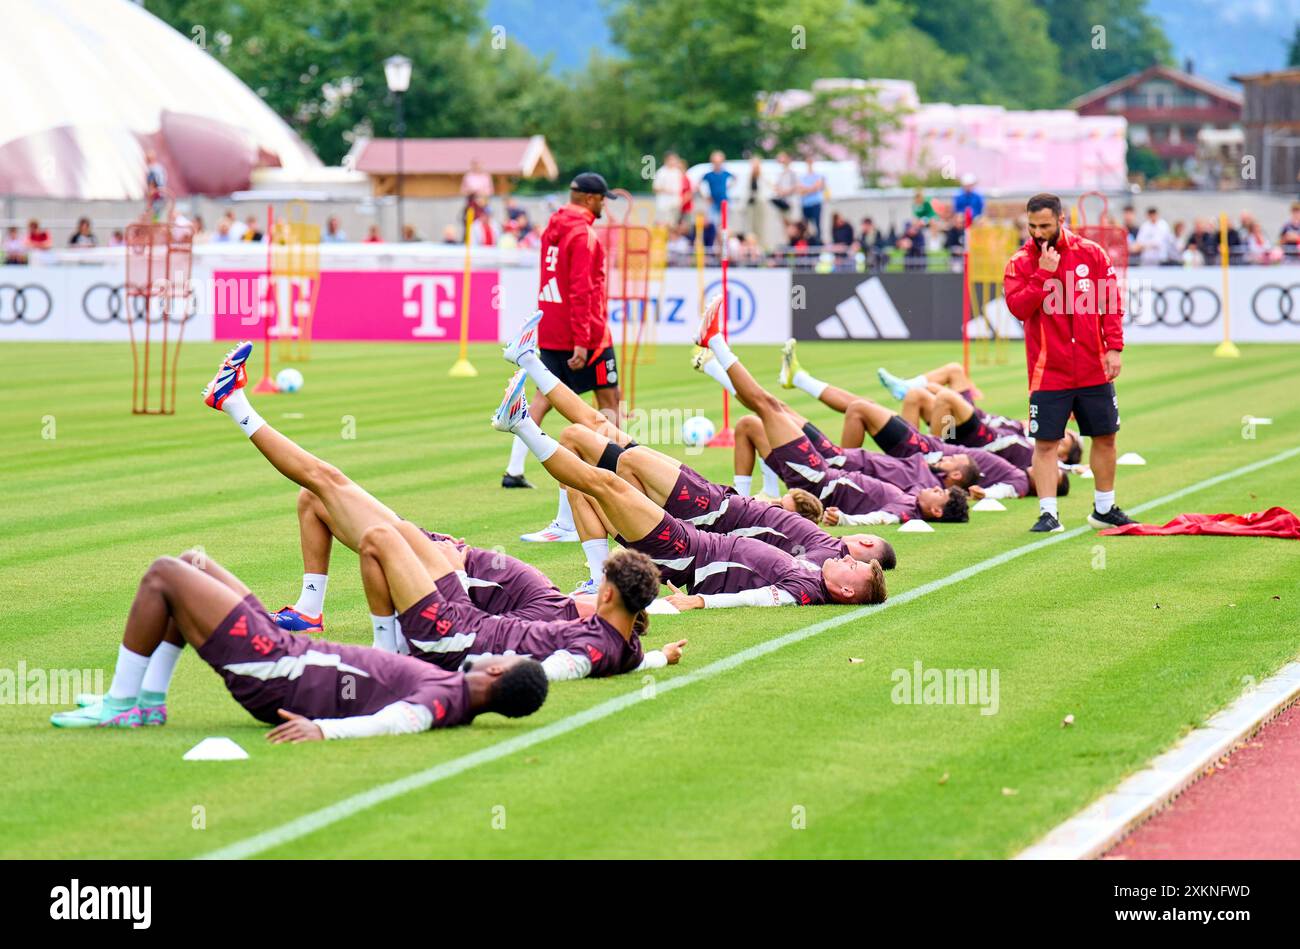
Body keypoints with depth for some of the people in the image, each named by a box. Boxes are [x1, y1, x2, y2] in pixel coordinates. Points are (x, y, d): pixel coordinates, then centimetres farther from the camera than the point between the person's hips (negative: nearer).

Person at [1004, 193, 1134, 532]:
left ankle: (1104, 509, 25)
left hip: (1094, 370, 2)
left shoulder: (1091, 253, 3)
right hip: (1048, 373, -2)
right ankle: (1048, 513, -1)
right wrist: (1044, 273, -20)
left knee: (1105, 437, 10)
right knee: (1046, 443, -6)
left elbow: (1111, 302, 3)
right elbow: (1018, 307, -14)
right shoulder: (1020, 262, -1)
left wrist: (1114, 347, -4)